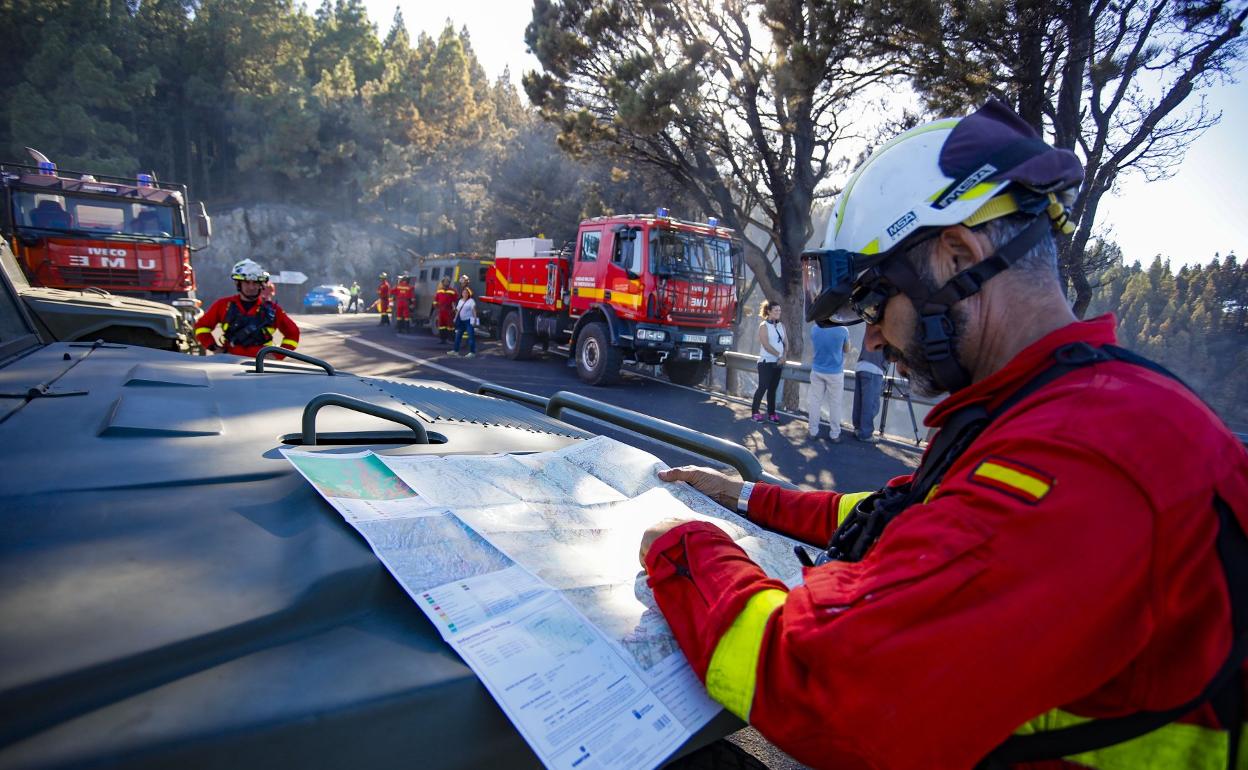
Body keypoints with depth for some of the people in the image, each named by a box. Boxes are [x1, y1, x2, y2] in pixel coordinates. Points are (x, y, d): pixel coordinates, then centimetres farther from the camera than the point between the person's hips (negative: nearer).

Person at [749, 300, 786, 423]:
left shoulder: (781, 326, 11)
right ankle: (755, 412, 4)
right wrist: (779, 355, -14)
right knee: (762, 387, -6)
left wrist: (783, 357, -7)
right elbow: (766, 345, -15)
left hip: (778, 362, 6)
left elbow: (785, 343, 9)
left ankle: (771, 413, 15)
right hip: (766, 362, -6)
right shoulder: (763, 326, -7)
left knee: (773, 388, 9)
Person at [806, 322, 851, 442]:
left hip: (817, 371, 2)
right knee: (835, 404, 8)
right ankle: (834, 434, 14)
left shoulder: (814, 329, -8)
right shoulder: (843, 330, -15)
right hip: (835, 373, -2)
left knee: (815, 402, 9)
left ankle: (813, 432, 13)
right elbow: (846, 350, 1)